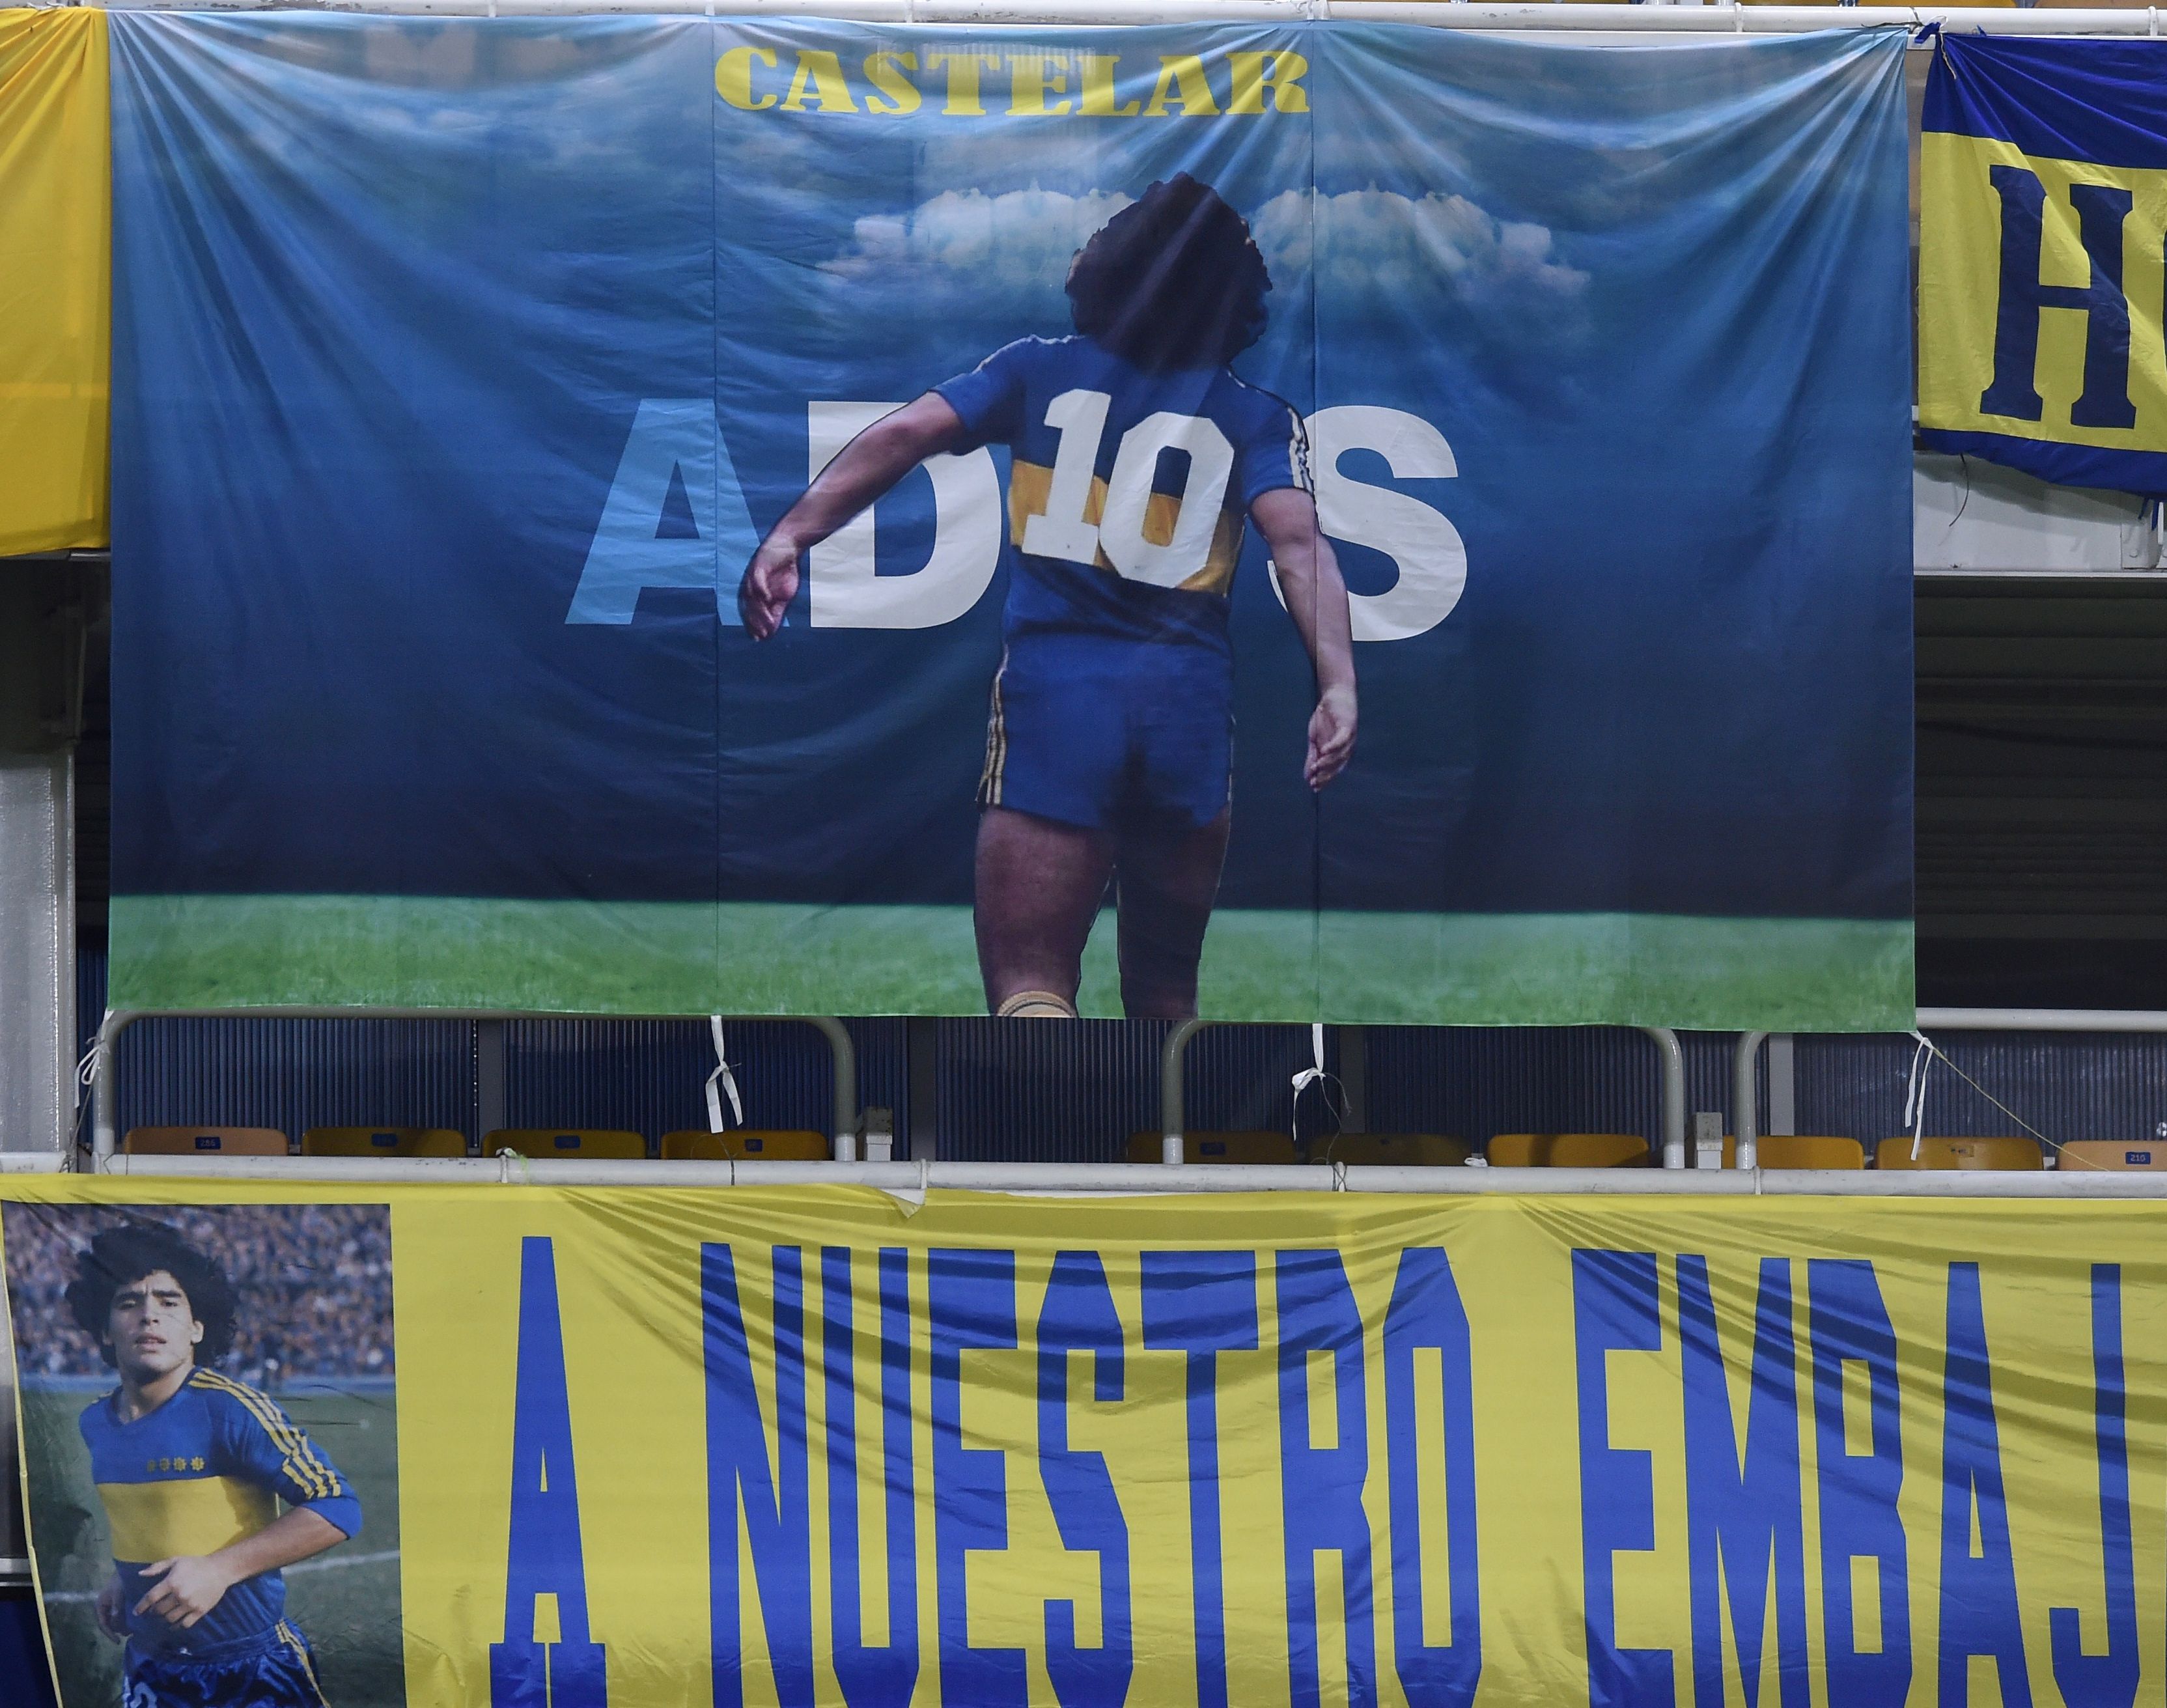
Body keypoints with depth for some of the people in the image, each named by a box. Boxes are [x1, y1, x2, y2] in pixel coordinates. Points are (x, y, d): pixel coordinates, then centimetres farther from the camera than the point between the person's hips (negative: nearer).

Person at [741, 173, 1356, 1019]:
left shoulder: (1040, 370, 13)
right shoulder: (1259, 419, 11)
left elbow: (904, 435, -2)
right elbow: (1297, 539, -7)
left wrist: (788, 537, -10)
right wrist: (1339, 684, -18)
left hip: (1055, 683, -1)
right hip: (1189, 697, 1)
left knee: (1030, 992, -6)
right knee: (1163, 1002, 17)